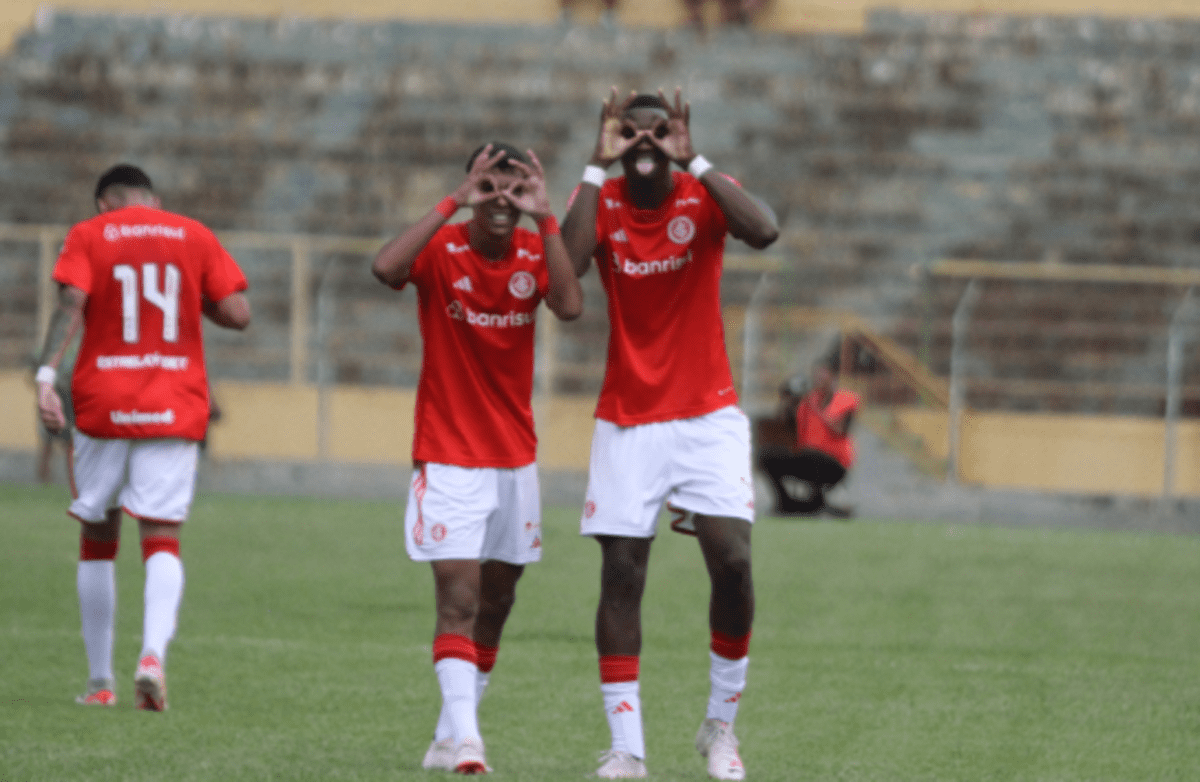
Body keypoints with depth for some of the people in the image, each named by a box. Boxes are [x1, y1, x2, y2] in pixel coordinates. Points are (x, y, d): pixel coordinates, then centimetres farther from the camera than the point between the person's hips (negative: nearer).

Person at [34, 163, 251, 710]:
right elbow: (237, 314, 1)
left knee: (98, 540, 12)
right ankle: (154, 654, -27)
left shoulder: (88, 236, 4)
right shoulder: (195, 238, 8)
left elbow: (71, 305, -11)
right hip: (175, 411, 0)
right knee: (162, 541, -1)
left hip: (103, 405, 0)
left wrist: (46, 375, -20)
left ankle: (99, 682, 14)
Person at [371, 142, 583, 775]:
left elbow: (571, 306, -19)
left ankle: (450, 737, 20)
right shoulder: (442, 250, -9)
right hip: (448, 456, -5)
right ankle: (464, 737, -22)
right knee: (457, 597, -15)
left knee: (496, 601, 10)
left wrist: (546, 220, -23)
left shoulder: (535, 253, 1)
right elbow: (385, 268, -31)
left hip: (515, 458, 5)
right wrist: (453, 204, -30)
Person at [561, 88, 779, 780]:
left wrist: (693, 161, -25)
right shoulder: (601, 201, -1)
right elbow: (567, 266, -22)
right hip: (627, 422, 1)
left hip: (708, 417, -1)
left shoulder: (704, 194, -4)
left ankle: (722, 724, 5)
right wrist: (597, 168, -20)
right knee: (621, 574, -5)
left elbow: (765, 231, -25)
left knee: (732, 560, -13)